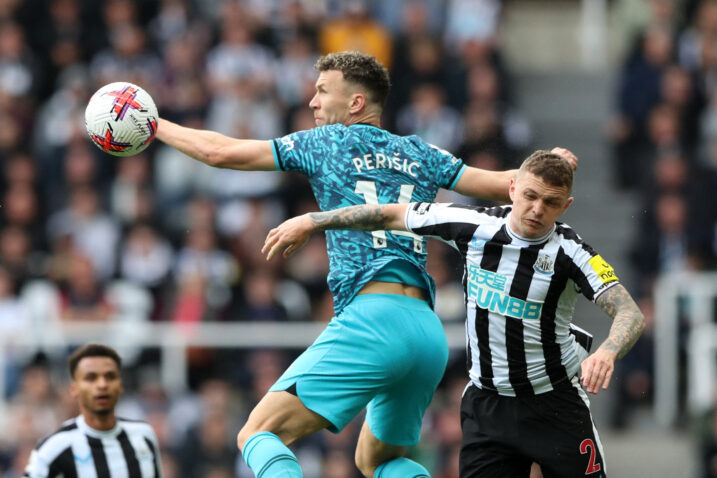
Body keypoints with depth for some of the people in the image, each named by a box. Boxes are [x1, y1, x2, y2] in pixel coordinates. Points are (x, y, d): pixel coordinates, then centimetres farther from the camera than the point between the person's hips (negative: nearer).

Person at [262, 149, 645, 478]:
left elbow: (630, 312, -25)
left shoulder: (570, 251, -16)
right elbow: (392, 215, 5)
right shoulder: (474, 226, -7)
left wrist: (607, 353, -47)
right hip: (486, 402, 3)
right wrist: (310, 222, 8)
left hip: (556, 401, -3)